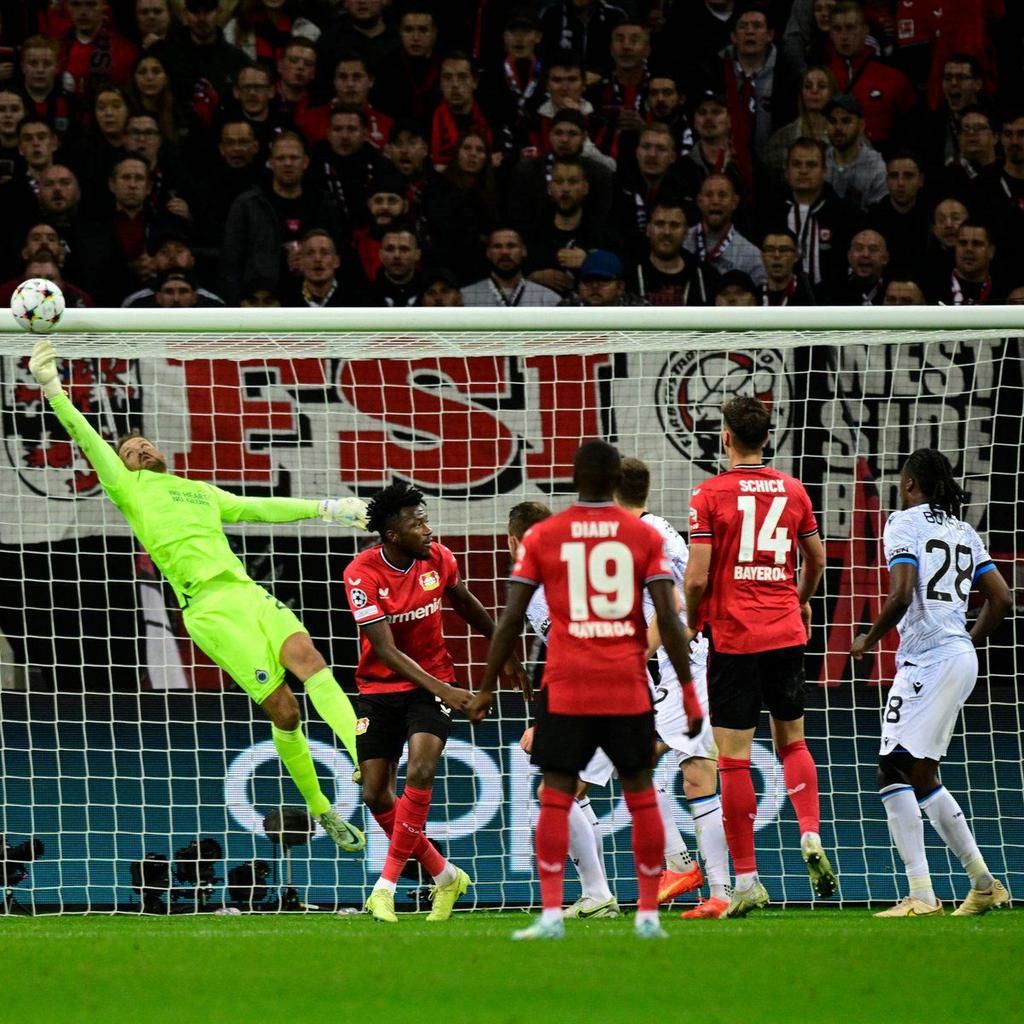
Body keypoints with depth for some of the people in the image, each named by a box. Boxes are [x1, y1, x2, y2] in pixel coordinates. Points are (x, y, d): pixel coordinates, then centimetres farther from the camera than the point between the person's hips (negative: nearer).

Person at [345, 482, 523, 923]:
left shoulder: (438, 558, -7)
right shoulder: (362, 573, -19)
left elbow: (465, 604, 16)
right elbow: (386, 650, -23)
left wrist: (504, 650, 24)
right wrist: (441, 689, -31)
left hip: (432, 683, 1)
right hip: (380, 687, -1)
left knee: (419, 773, -21)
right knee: (376, 793, -2)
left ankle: (386, 886, -15)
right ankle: (444, 876, 17)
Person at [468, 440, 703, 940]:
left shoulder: (542, 536, 1)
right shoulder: (644, 536, 1)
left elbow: (510, 621, 0)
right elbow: (669, 619, -6)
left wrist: (486, 689, 7)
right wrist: (688, 690, -1)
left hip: (566, 687, -1)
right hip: (629, 688, 1)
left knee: (556, 797, 3)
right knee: (641, 796, 10)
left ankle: (551, 914, -7)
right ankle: (648, 914, 10)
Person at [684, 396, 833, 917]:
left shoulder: (710, 494, -7)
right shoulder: (792, 490, 5)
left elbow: (697, 577, -11)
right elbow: (816, 560, 15)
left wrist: (689, 623, 7)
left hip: (733, 636, -4)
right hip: (786, 632, 4)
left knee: (734, 758, -1)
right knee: (791, 741, 18)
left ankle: (746, 880, -1)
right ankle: (811, 835, -5)